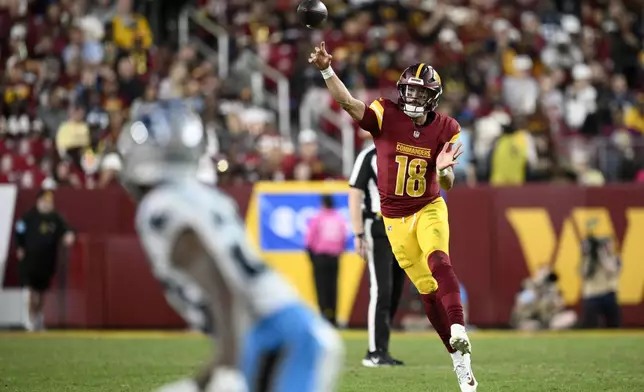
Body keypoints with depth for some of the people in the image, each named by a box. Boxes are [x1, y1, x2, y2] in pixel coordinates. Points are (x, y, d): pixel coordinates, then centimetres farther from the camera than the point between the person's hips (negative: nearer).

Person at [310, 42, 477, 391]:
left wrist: (442, 169, -30)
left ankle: (458, 332, -42)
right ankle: (460, 360, 12)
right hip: (395, 217, 0)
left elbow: (447, 185, -6)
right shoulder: (386, 116, -12)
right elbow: (348, 103, -28)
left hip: (430, 209, 0)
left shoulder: (445, 130, -7)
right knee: (428, 290, 3)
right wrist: (326, 70, -43)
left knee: (438, 262, -30)